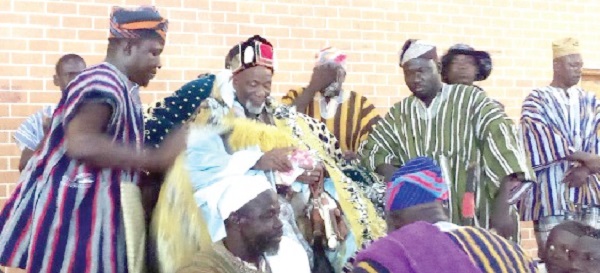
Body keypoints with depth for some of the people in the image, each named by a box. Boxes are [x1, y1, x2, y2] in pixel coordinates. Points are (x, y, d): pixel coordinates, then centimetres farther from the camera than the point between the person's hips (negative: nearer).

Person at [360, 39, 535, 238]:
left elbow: (502, 147, -13)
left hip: (473, 221, -3)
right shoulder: (399, 114, 10)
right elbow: (373, 149, 16)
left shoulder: (471, 99, -4)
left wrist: (501, 210, -22)